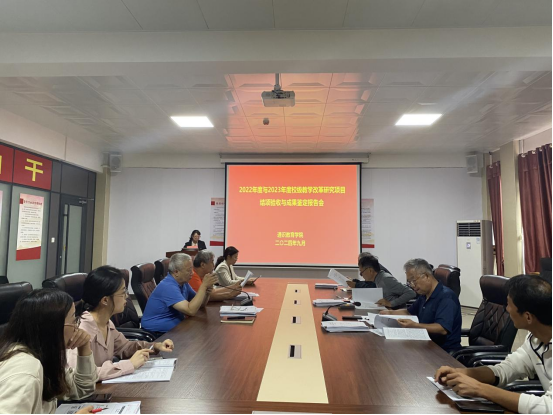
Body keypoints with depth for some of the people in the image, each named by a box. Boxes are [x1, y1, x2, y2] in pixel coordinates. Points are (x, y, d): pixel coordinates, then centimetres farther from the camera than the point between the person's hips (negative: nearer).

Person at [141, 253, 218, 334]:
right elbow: (191, 311, -29)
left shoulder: (183, 283, 5)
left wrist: (207, 291, -10)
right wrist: (204, 286, -25)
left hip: (175, 327, 8)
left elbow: (200, 304, 10)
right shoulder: (168, 287, -22)